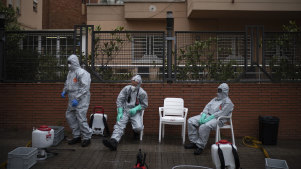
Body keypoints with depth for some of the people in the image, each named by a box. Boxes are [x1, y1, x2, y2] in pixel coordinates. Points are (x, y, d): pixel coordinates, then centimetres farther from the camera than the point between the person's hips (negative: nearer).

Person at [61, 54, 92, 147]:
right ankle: (76, 136, 25)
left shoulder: (82, 73, -15)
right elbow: (67, 84, 28)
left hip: (81, 100, -9)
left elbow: (84, 87, -21)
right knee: (69, 116, 13)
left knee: (81, 118, -9)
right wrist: (64, 91, 9)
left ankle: (87, 138, 6)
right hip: (72, 99, 10)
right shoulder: (70, 72, 14)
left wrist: (77, 99, -24)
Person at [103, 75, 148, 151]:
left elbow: (144, 104, 5)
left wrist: (136, 109, -14)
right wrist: (119, 113, -9)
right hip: (125, 110, 1)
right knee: (119, 125, -24)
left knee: (138, 127, -24)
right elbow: (119, 100, 0)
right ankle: (113, 142, -42)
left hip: (135, 112, -1)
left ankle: (136, 132, 15)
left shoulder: (142, 93, -4)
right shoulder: (126, 88, -1)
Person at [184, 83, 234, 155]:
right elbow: (207, 107, 12)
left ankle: (200, 146, -22)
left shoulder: (228, 102, -3)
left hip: (217, 119, -8)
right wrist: (203, 116, -8)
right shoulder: (215, 99, 21)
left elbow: (220, 114, -15)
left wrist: (207, 119, -22)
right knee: (191, 121, -10)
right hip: (207, 115, 8)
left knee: (204, 126, -37)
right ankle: (194, 142, -5)